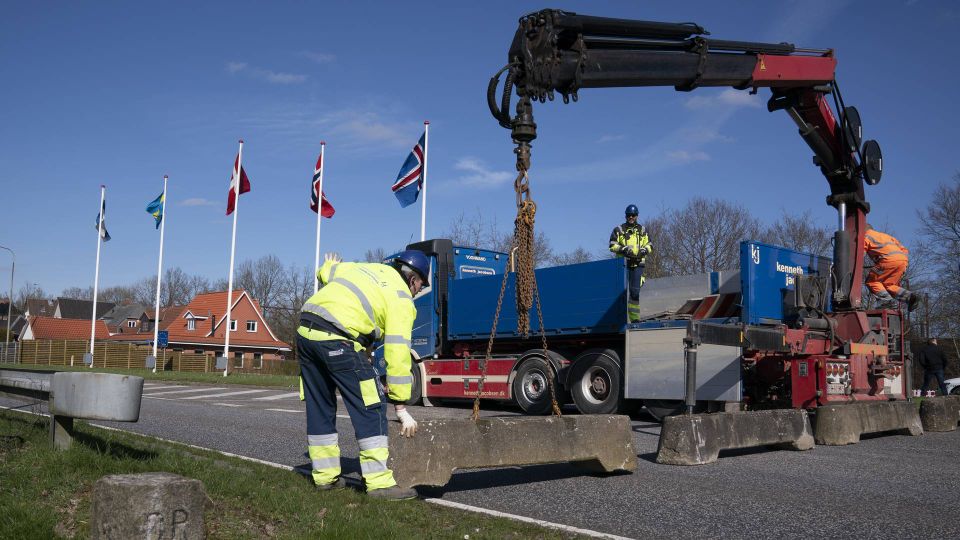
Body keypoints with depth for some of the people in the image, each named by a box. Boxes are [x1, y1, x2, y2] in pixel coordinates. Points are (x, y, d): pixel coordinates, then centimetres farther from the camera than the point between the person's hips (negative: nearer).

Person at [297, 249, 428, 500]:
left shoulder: (366, 268, 21)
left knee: (319, 408, 17)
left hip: (305, 331, 9)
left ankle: (325, 476, 27)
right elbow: (397, 353, -4)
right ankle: (380, 482, -4)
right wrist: (401, 408, -2)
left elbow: (326, 273, 32)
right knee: (371, 409, -2)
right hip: (336, 340, -8)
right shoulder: (401, 300, 2)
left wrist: (329, 266, 59)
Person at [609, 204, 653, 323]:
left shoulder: (642, 230, 16)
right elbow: (612, 245, 1)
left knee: (635, 291, 1)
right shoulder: (619, 230, 7)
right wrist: (623, 249, -15)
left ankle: (634, 317, 5)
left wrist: (644, 250, -5)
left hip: (637, 264, 2)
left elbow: (649, 245, 16)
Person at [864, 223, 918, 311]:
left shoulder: (866, 237, 16)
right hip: (903, 259, 7)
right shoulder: (884, 235, 37)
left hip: (890, 260, -7)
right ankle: (910, 296, -4)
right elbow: (905, 250, 31)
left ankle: (888, 301, -16)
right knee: (888, 285, 17)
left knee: (871, 281, 3)